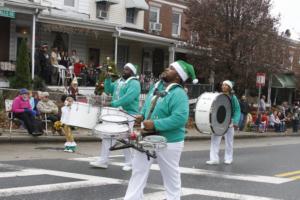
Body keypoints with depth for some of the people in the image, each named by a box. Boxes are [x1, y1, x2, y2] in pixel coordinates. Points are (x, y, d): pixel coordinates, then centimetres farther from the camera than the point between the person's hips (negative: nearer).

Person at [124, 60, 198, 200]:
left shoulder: (179, 94, -20)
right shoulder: (156, 86, 6)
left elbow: (180, 119, -30)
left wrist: (155, 124, -28)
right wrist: (142, 115, 1)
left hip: (169, 142, -8)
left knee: (171, 176, 10)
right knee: (138, 170, 9)